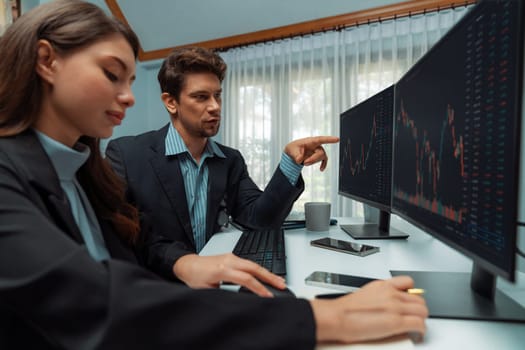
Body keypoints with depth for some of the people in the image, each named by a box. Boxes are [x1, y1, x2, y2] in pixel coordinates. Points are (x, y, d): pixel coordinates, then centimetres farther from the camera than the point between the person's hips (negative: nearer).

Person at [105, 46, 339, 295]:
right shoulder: (126, 154, -9)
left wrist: (292, 162, -16)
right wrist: (182, 263, -38)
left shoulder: (230, 160, 5)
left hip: (210, 287, 4)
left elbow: (260, 219, -4)